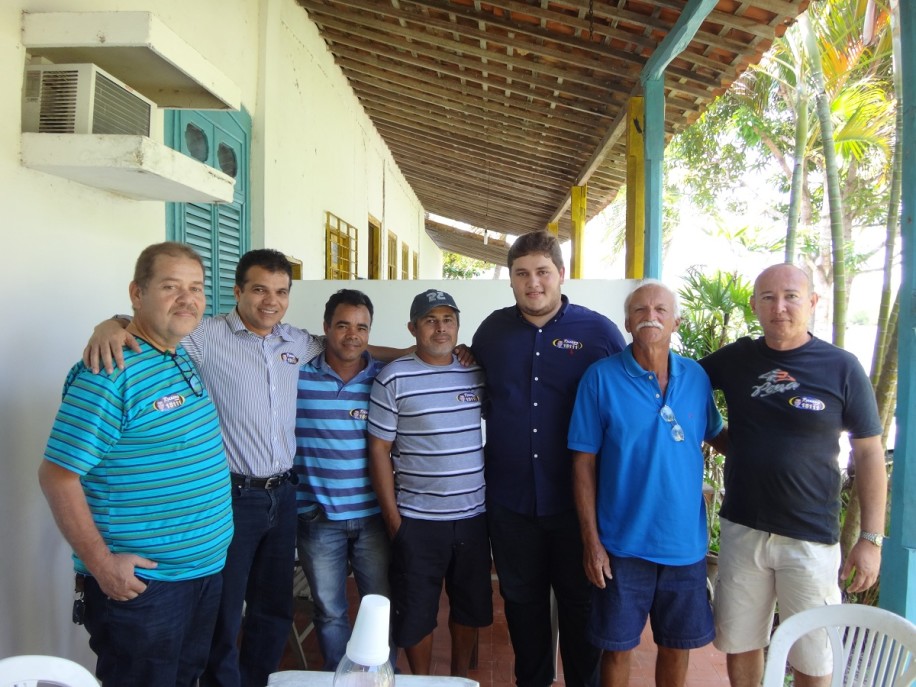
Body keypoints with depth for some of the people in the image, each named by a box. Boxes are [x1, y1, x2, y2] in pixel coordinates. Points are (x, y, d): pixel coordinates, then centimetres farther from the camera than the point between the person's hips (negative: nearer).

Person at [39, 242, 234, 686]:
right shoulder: (109, 374, -21)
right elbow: (57, 476, -20)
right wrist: (102, 564, -19)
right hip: (139, 581, -8)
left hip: (208, 568, 8)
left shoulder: (185, 359, 6)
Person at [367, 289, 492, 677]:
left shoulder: (477, 372, 3)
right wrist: (391, 516, -8)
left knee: (471, 604, 18)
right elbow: (379, 449, -6)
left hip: (473, 515, 4)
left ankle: (461, 675, 41)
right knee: (416, 610, 11)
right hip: (416, 520, -3)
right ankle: (420, 680, 35)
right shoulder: (394, 378, -8)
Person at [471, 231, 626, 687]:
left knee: (580, 602, 14)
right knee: (522, 601, 19)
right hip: (510, 500, 3)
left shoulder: (600, 332, -6)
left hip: (577, 499, -2)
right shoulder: (492, 330, 2)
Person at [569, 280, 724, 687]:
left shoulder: (696, 377, -1)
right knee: (617, 648, 12)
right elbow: (584, 463, -9)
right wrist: (591, 541, -10)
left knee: (677, 646, 18)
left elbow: (715, 435, 16)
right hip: (623, 545, -3)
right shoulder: (601, 377, -10)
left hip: (686, 543, 3)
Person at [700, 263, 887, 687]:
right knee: (739, 643, 16)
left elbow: (869, 452, -2)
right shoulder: (736, 359, 1)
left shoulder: (842, 367, -6)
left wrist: (872, 537, -5)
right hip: (742, 530, 3)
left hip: (811, 539, -2)